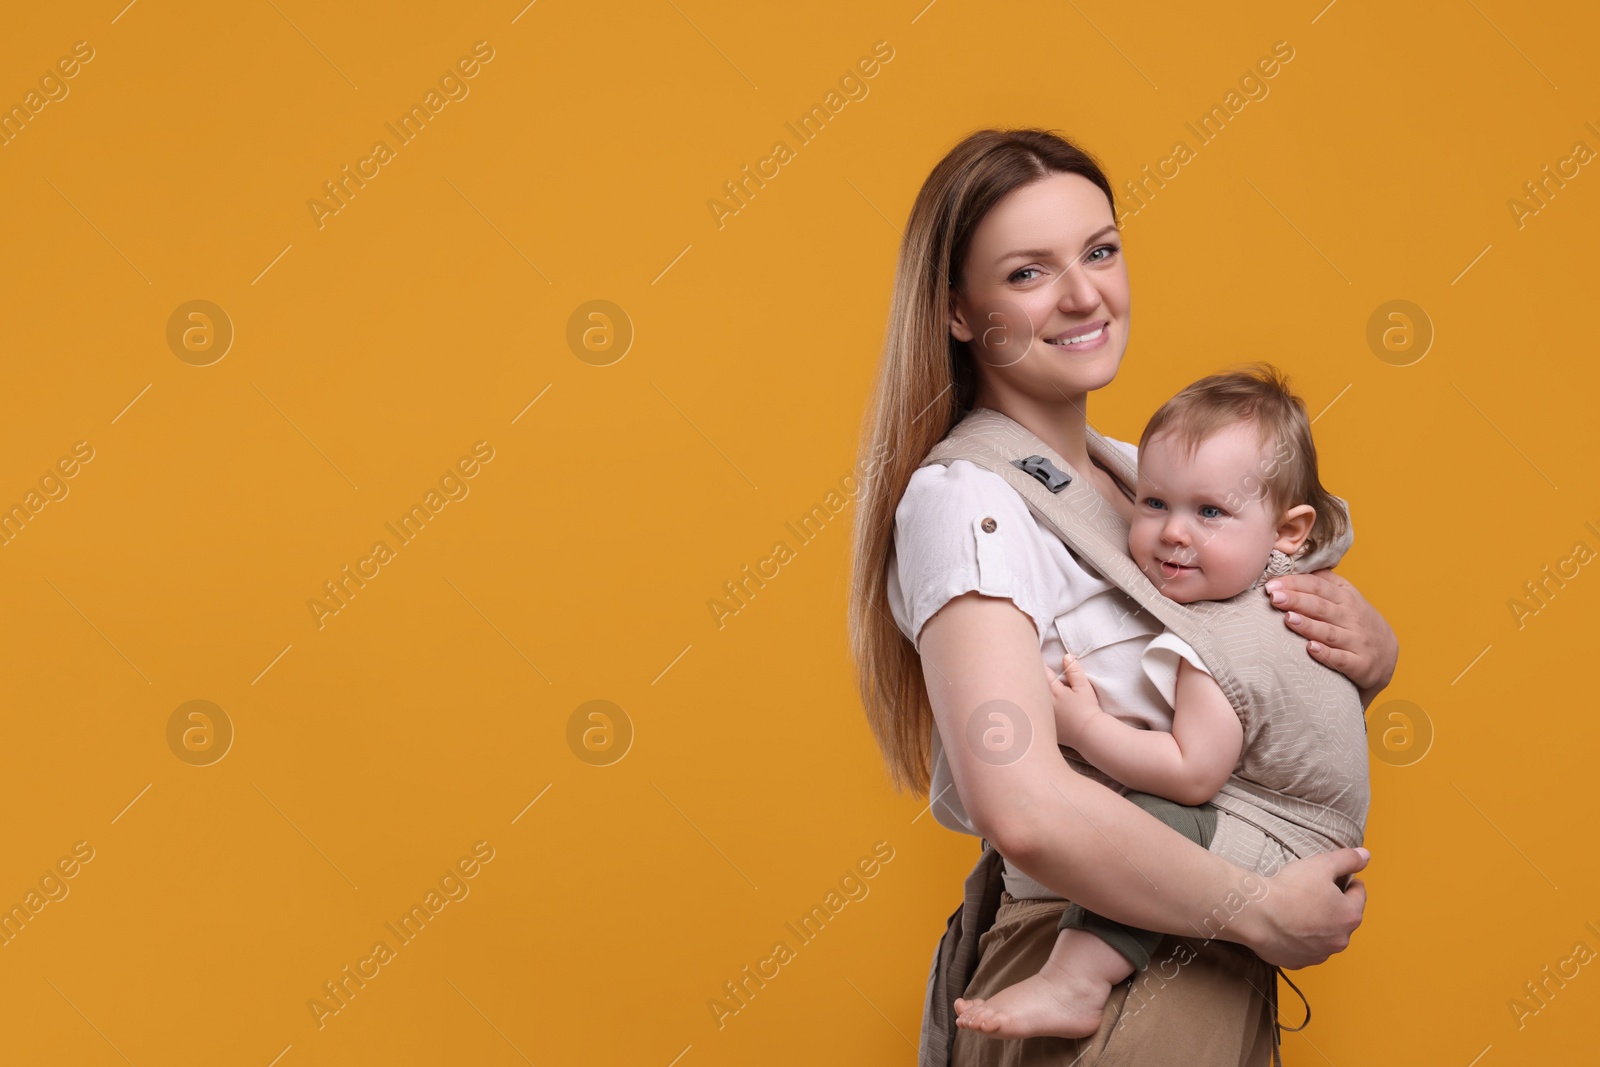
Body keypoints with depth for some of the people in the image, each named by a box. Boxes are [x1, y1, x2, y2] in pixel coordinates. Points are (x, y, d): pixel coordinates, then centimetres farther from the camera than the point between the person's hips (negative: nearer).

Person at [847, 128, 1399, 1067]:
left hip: (1207, 976, 7)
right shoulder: (963, 504, -19)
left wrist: (1367, 649, -9)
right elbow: (1027, 809, -32)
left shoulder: (1143, 477, 5)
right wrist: (1261, 912, -20)